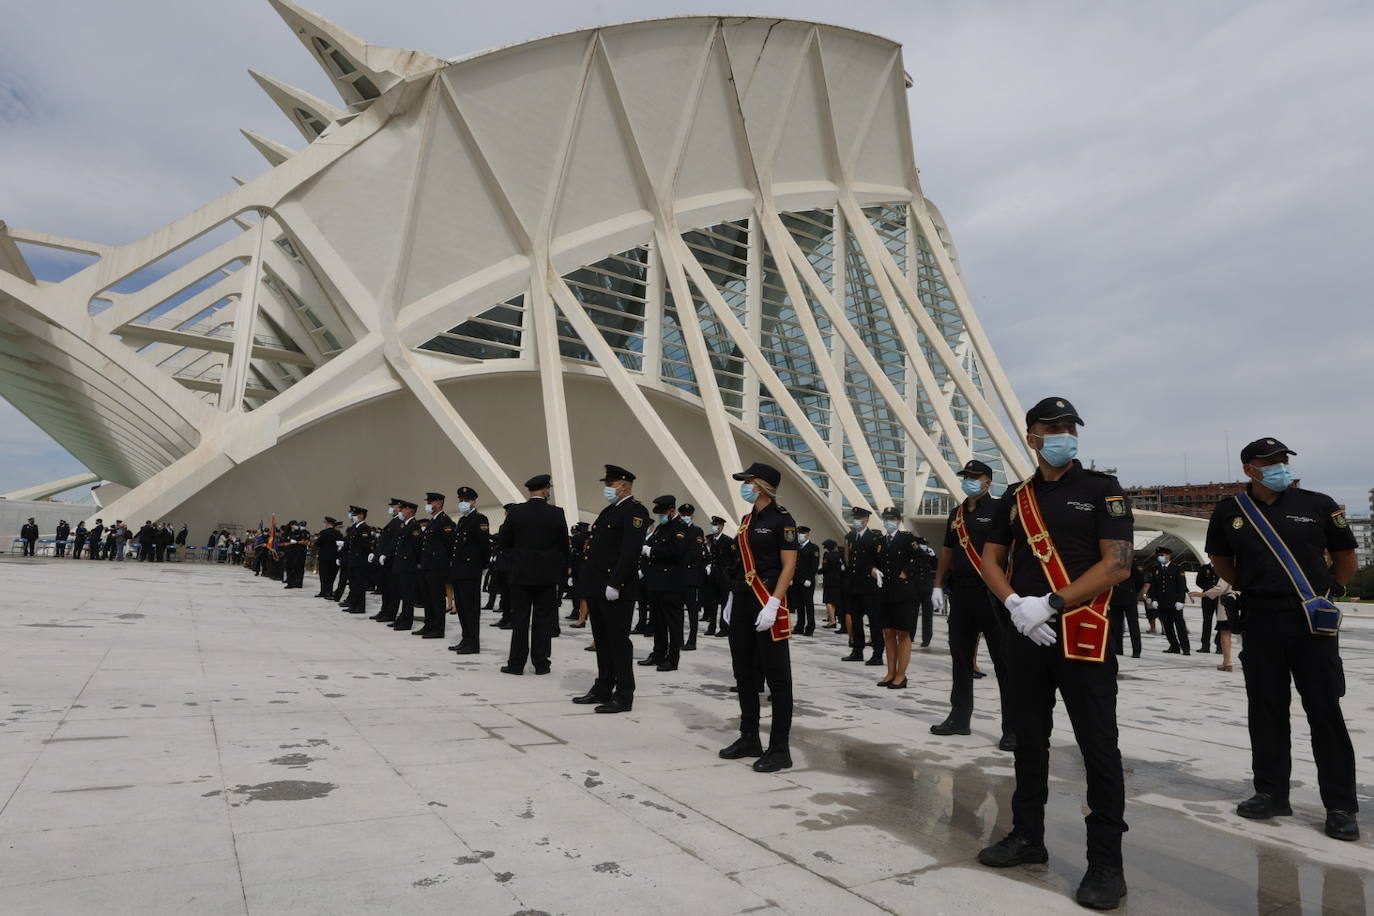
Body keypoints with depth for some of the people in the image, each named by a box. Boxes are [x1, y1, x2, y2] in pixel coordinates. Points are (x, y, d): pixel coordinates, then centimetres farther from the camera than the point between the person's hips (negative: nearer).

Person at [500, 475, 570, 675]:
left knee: (520, 618, 7)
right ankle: (541, 663, 10)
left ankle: (516, 663, 10)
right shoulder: (556, 514, -6)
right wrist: (563, 572, 11)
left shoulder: (515, 512, -4)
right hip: (548, 574, 0)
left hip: (521, 573, 1)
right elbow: (564, 546, 0)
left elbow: (504, 544, 4)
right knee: (543, 619, 6)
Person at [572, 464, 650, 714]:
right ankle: (603, 689, 25)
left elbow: (631, 551, -20)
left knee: (618, 641, -3)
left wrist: (615, 584, -23)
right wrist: (586, 582, 16)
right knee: (602, 640, 15)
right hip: (597, 588, 9)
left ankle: (624, 696, 6)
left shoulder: (635, 511, -11)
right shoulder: (609, 510, 19)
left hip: (616, 590, -9)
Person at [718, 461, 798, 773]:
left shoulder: (781, 519, -10)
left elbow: (789, 566, -14)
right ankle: (749, 739, 25)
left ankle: (780, 749, 6)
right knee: (744, 672, 13)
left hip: (767, 603, -8)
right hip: (743, 601, 9)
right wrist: (732, 597, 15)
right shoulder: (747, 519, 14)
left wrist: (773, 604, -22)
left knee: (776, 676, -1)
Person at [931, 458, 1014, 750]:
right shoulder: (956, 514, 15)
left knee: (1004, 660, -1)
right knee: (961, 657, 13)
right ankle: (960, 718, 24)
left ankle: (1013, 728, 6)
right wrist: (939, 585, 15)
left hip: (991, 593, -7)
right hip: (960, 593, 7)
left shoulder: (999, 510, -5)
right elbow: (947, 550, 20)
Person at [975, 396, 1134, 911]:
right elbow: (990, 559, 12)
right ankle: (1027, 837, 28)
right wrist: (1015, 604, -7)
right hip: (1024, 636, 5)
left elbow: (1117, 565, -11)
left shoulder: (1102, 490, -2)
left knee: (1098, 748, 1)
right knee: (1028, 741, 14)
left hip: (1083, 636, -5)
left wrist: (1050, 605, -17)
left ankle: (1106, 863, 13)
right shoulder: (1015, 497, 11)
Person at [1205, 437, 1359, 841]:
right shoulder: (1229, 512, 1)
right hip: (1259, 620, 2)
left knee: (1325, 713, 1)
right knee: (1266, 711, 9)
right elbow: (1221, 559, 17)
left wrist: (1327, 592, 12)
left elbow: (1346, 558, 10)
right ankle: (1271, 793, 20)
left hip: (1312, 620, -1)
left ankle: (1341, 805, 12)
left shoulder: (1318, 505, -1)